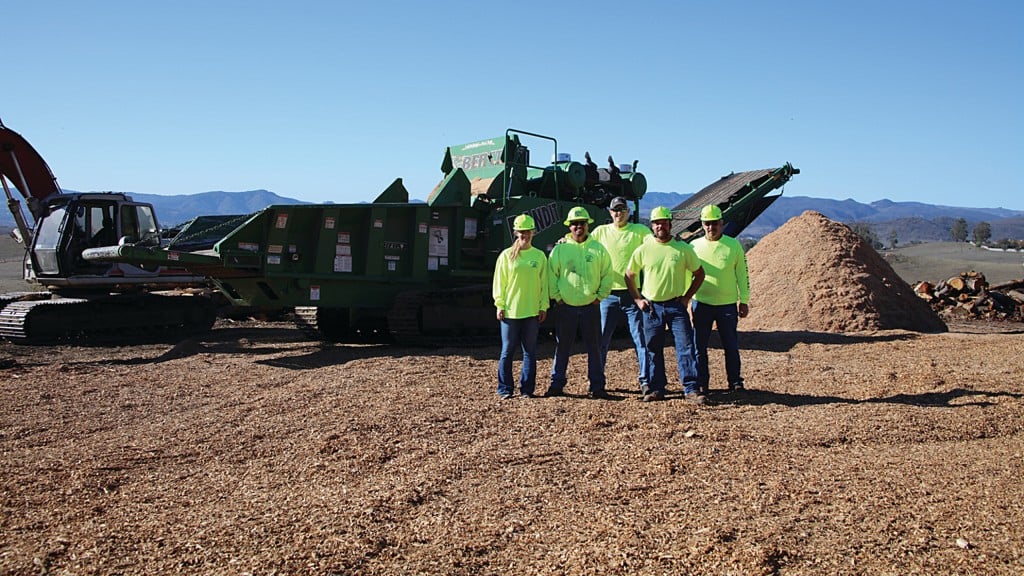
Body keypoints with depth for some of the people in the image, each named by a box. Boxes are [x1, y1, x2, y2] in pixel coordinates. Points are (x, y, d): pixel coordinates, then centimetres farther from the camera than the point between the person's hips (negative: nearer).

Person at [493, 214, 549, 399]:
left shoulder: (539, 256, 6)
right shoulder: (506, 255, 2)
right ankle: (505, 389, 10)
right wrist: (500, 305, -4)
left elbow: (544, 283, 8)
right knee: (507, 351, 2)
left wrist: (544, 306, 3)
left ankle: (527, 389, 13)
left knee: (530, 351, 5)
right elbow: (499, 282, 2)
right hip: (510, 311, -1)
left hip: (532, 311, 2)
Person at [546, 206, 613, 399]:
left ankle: (597, 386, 12)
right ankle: (556, 385, 14)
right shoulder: (560, 248, 1)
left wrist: (600, 296, 0)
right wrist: (557, 297, -1)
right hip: (566, 307, 0)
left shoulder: (598, 249, 3)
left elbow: (607, 275, 7)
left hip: (591, 307, 1)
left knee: (595, 348, 5)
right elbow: (552, 274, 4)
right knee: (562, 347, 5)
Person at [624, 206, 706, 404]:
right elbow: (629, 275, 11)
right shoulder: (643, 250, 1)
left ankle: (691, 389, -3)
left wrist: (687, 297, 1)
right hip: (651, 306, 1)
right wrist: (638, 299, 3)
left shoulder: (683, 249, -1)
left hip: (676, 305, -1)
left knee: (686, 346, -7)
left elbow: (699, 274, 9)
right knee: (653, 350, 7)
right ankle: (656, 388, 16)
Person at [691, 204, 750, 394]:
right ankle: (701, 384, 15)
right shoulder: (694, 246, 3)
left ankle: (735, 382, 18)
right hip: (701, 303, 1)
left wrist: (744, 300, 3)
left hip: (728, 304, -1)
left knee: (731, 346, 6)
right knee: (699, 346, 4)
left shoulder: (733, 245, 2)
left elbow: (742, 274, 5)